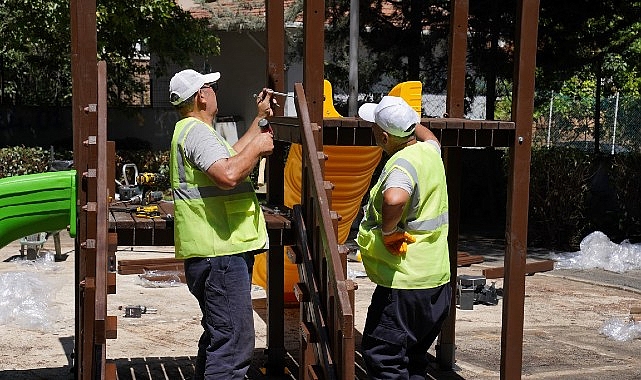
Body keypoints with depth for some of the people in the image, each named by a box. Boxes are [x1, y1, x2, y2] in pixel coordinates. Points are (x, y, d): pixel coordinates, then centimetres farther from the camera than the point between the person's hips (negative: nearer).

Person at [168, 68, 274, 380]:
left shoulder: (192, 130, 22)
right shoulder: (197, 131, -13)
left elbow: (230, 157, 35)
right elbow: (229, 175, -29)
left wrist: (260, 119, 38)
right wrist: (257, 147, -13)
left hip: (219, 251, 11)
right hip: (220, 253, -11)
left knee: (217, 337, 21)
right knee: (233, 345, -12)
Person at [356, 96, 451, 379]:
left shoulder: (402, 164, -20)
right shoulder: (429, 151, 6)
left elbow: (394, 199, -43)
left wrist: (387, 229, -25)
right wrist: (407, 119, 43)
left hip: (404, 285, -9)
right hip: (438, 281, 9)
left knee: (381, 357, -1)